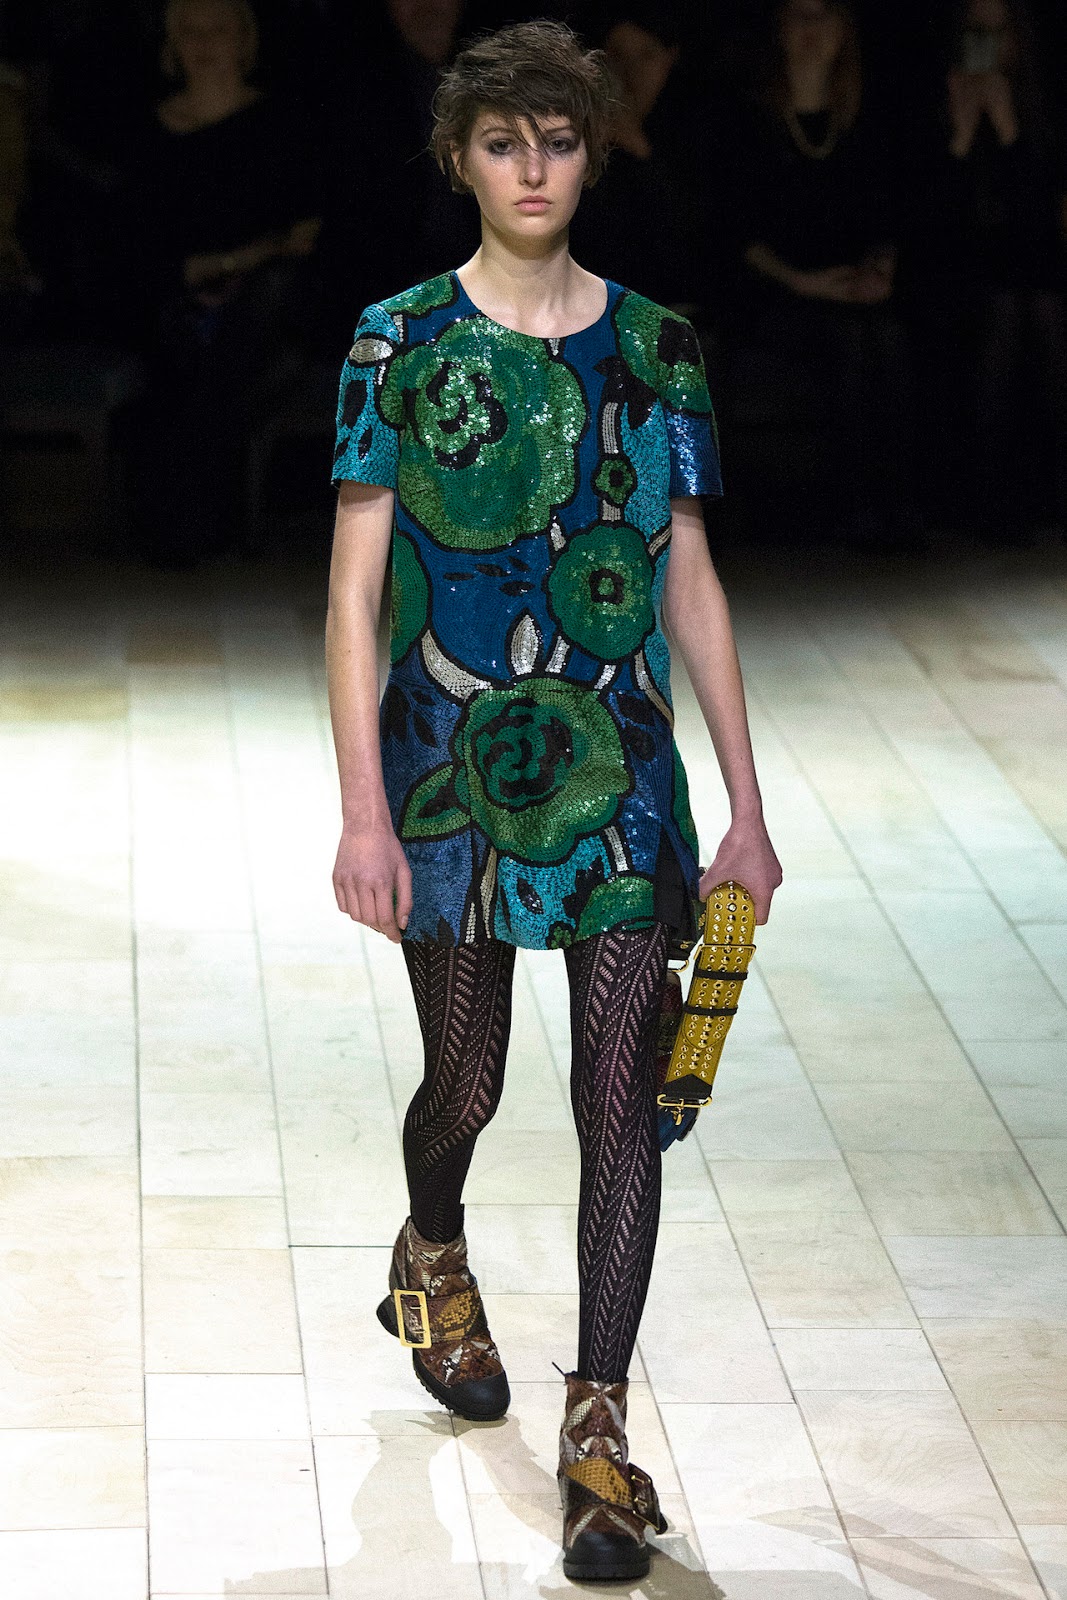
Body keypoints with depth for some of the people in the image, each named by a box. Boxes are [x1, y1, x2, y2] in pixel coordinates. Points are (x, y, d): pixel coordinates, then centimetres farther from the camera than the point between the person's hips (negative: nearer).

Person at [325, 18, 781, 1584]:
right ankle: (433, 1255, 47)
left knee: (621, 1092, -5)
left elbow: (691, 583, 8)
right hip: (452, 754, -1)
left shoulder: (655, 345, 4)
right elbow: (354, 591, -5)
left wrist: (746, 804, 6)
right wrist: (364, 812, -11)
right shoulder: (402, 342, -3)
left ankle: (599, 1425, 1)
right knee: (465, 1080, 13)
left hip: (619, 758, 1)